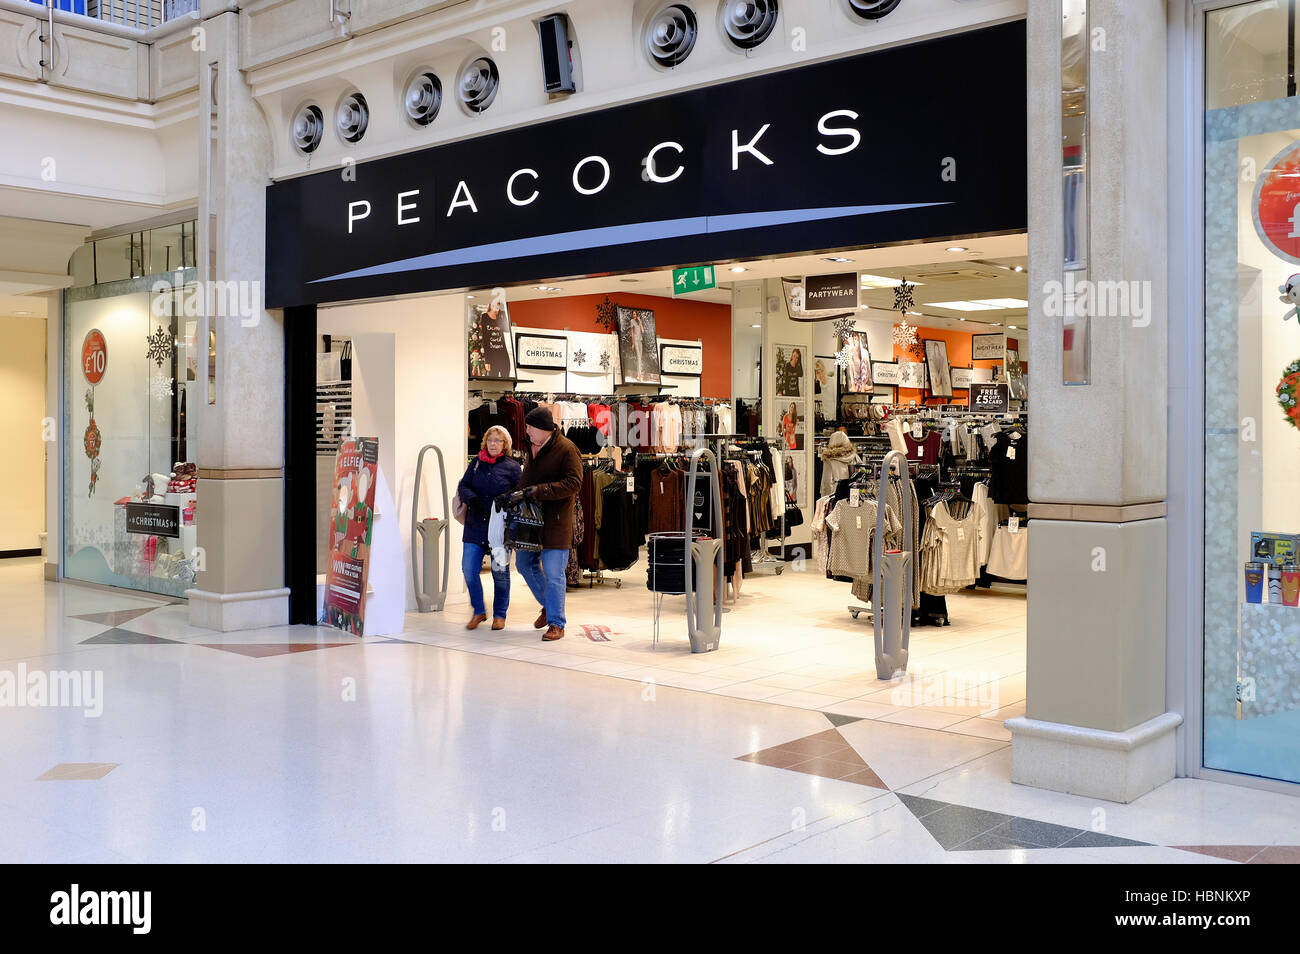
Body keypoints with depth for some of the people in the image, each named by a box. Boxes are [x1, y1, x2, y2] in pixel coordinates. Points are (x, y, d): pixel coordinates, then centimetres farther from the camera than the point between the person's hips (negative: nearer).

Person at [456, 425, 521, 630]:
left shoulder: (512, 466, 1)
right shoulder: (476, 463, 10)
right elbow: (463, 486, 8)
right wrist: (472, 498, -12)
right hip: (475, 526, 3)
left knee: (500, 571, 4)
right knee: (469, 569, -2)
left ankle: (499, 615, 19)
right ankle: (479, 611, 16)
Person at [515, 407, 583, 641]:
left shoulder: (566, 449, -13)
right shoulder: (533, 447, 13)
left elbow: (574, 483, -19)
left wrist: (541, 490, -25)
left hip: (555, 521, -9)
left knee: (553, 574, -7)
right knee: (524, 564, 18)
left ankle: (556, 624, 2)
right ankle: (548, 605, 37)